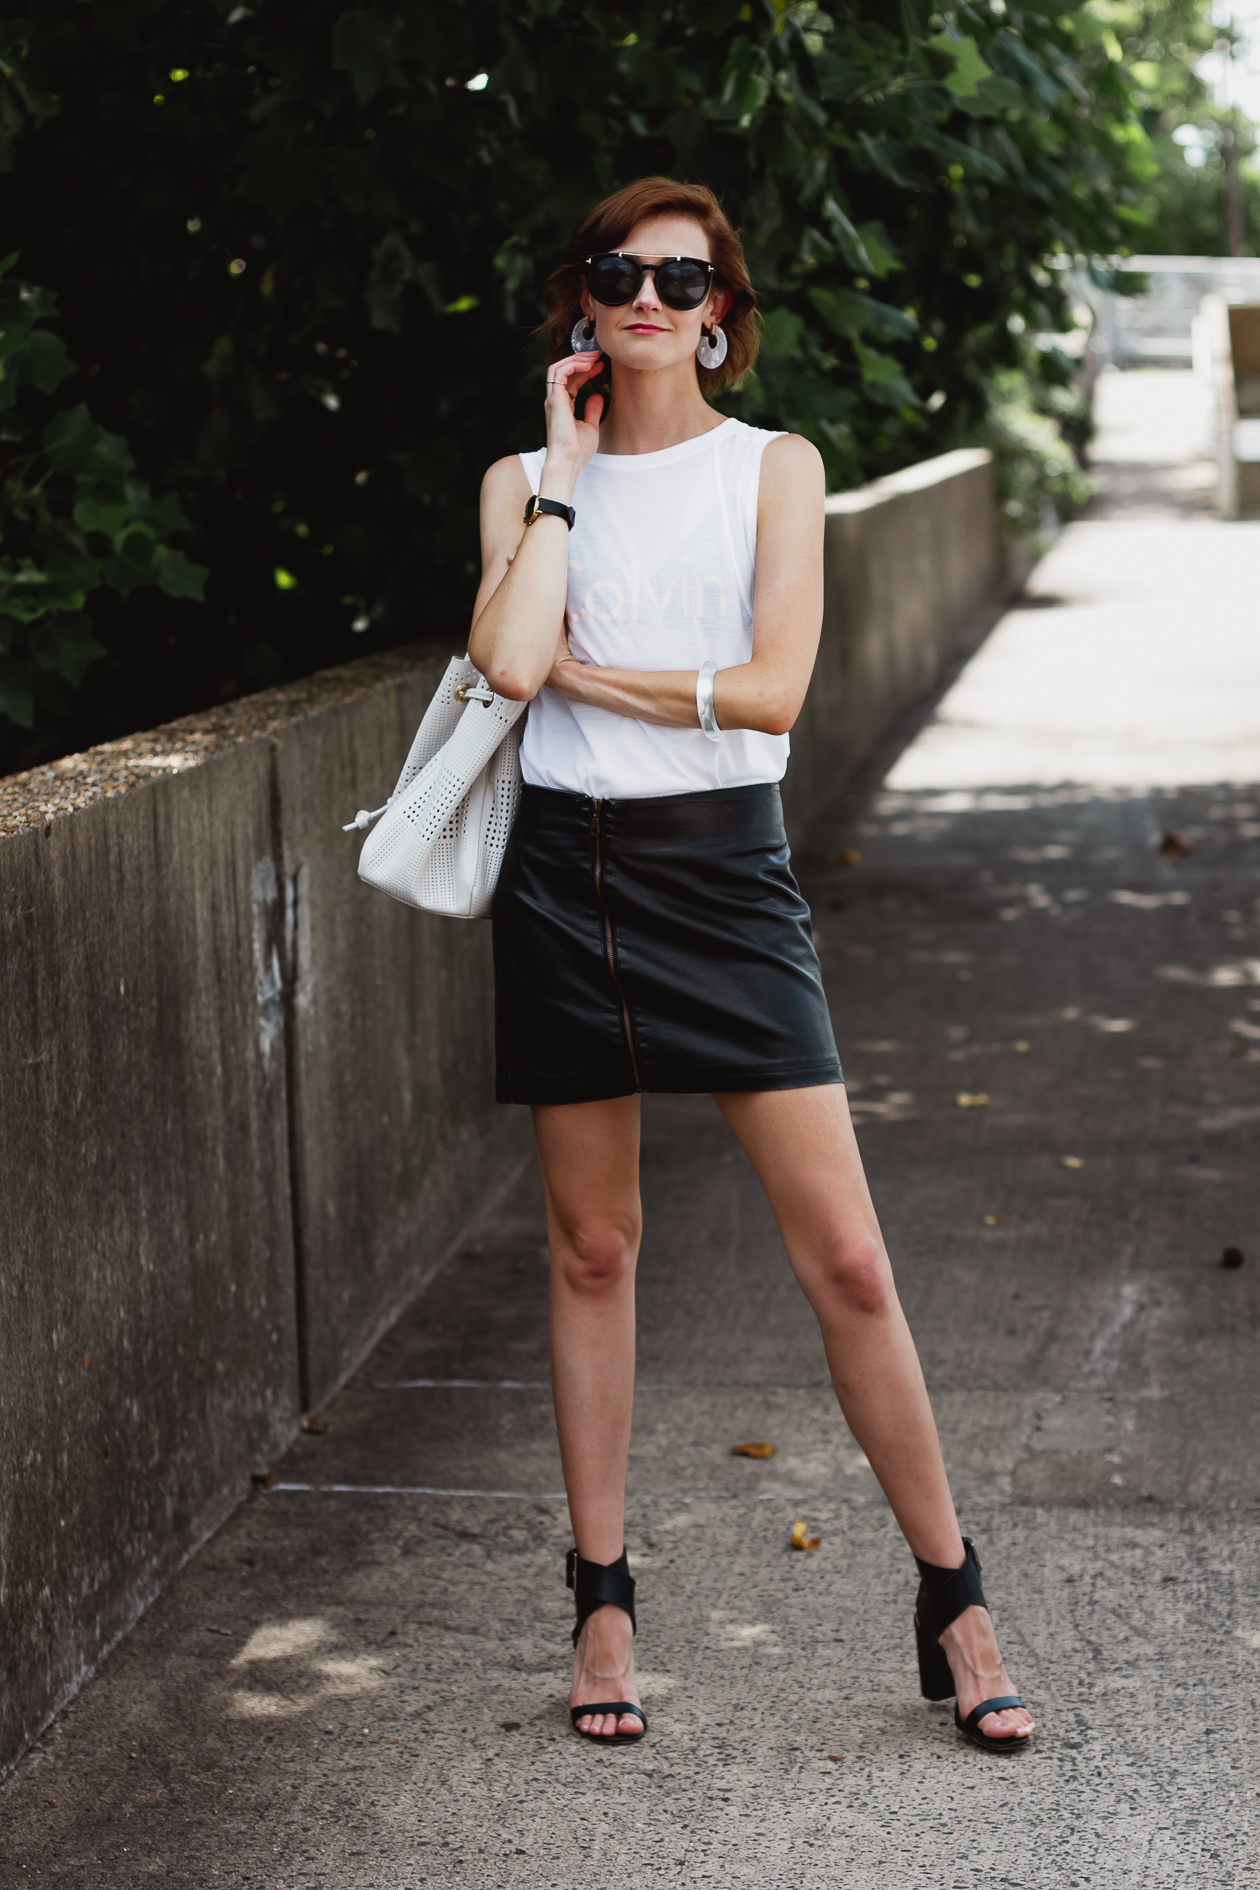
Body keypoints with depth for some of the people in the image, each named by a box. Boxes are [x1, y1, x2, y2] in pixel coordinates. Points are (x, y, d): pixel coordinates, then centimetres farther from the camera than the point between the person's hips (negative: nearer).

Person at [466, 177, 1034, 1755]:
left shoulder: (774, 467, 4)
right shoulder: (524, 482, 8)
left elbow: (771, 687, -9)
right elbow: (508, 664, -12)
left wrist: (578, 668, -6)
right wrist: (567, 468, -4)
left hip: (725, 870, -1)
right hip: (567, 869, 2)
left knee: (845, 1258, -4)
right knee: (591, 1250, 9)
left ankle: (951, 1599, 9)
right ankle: (603, 1603, 21)